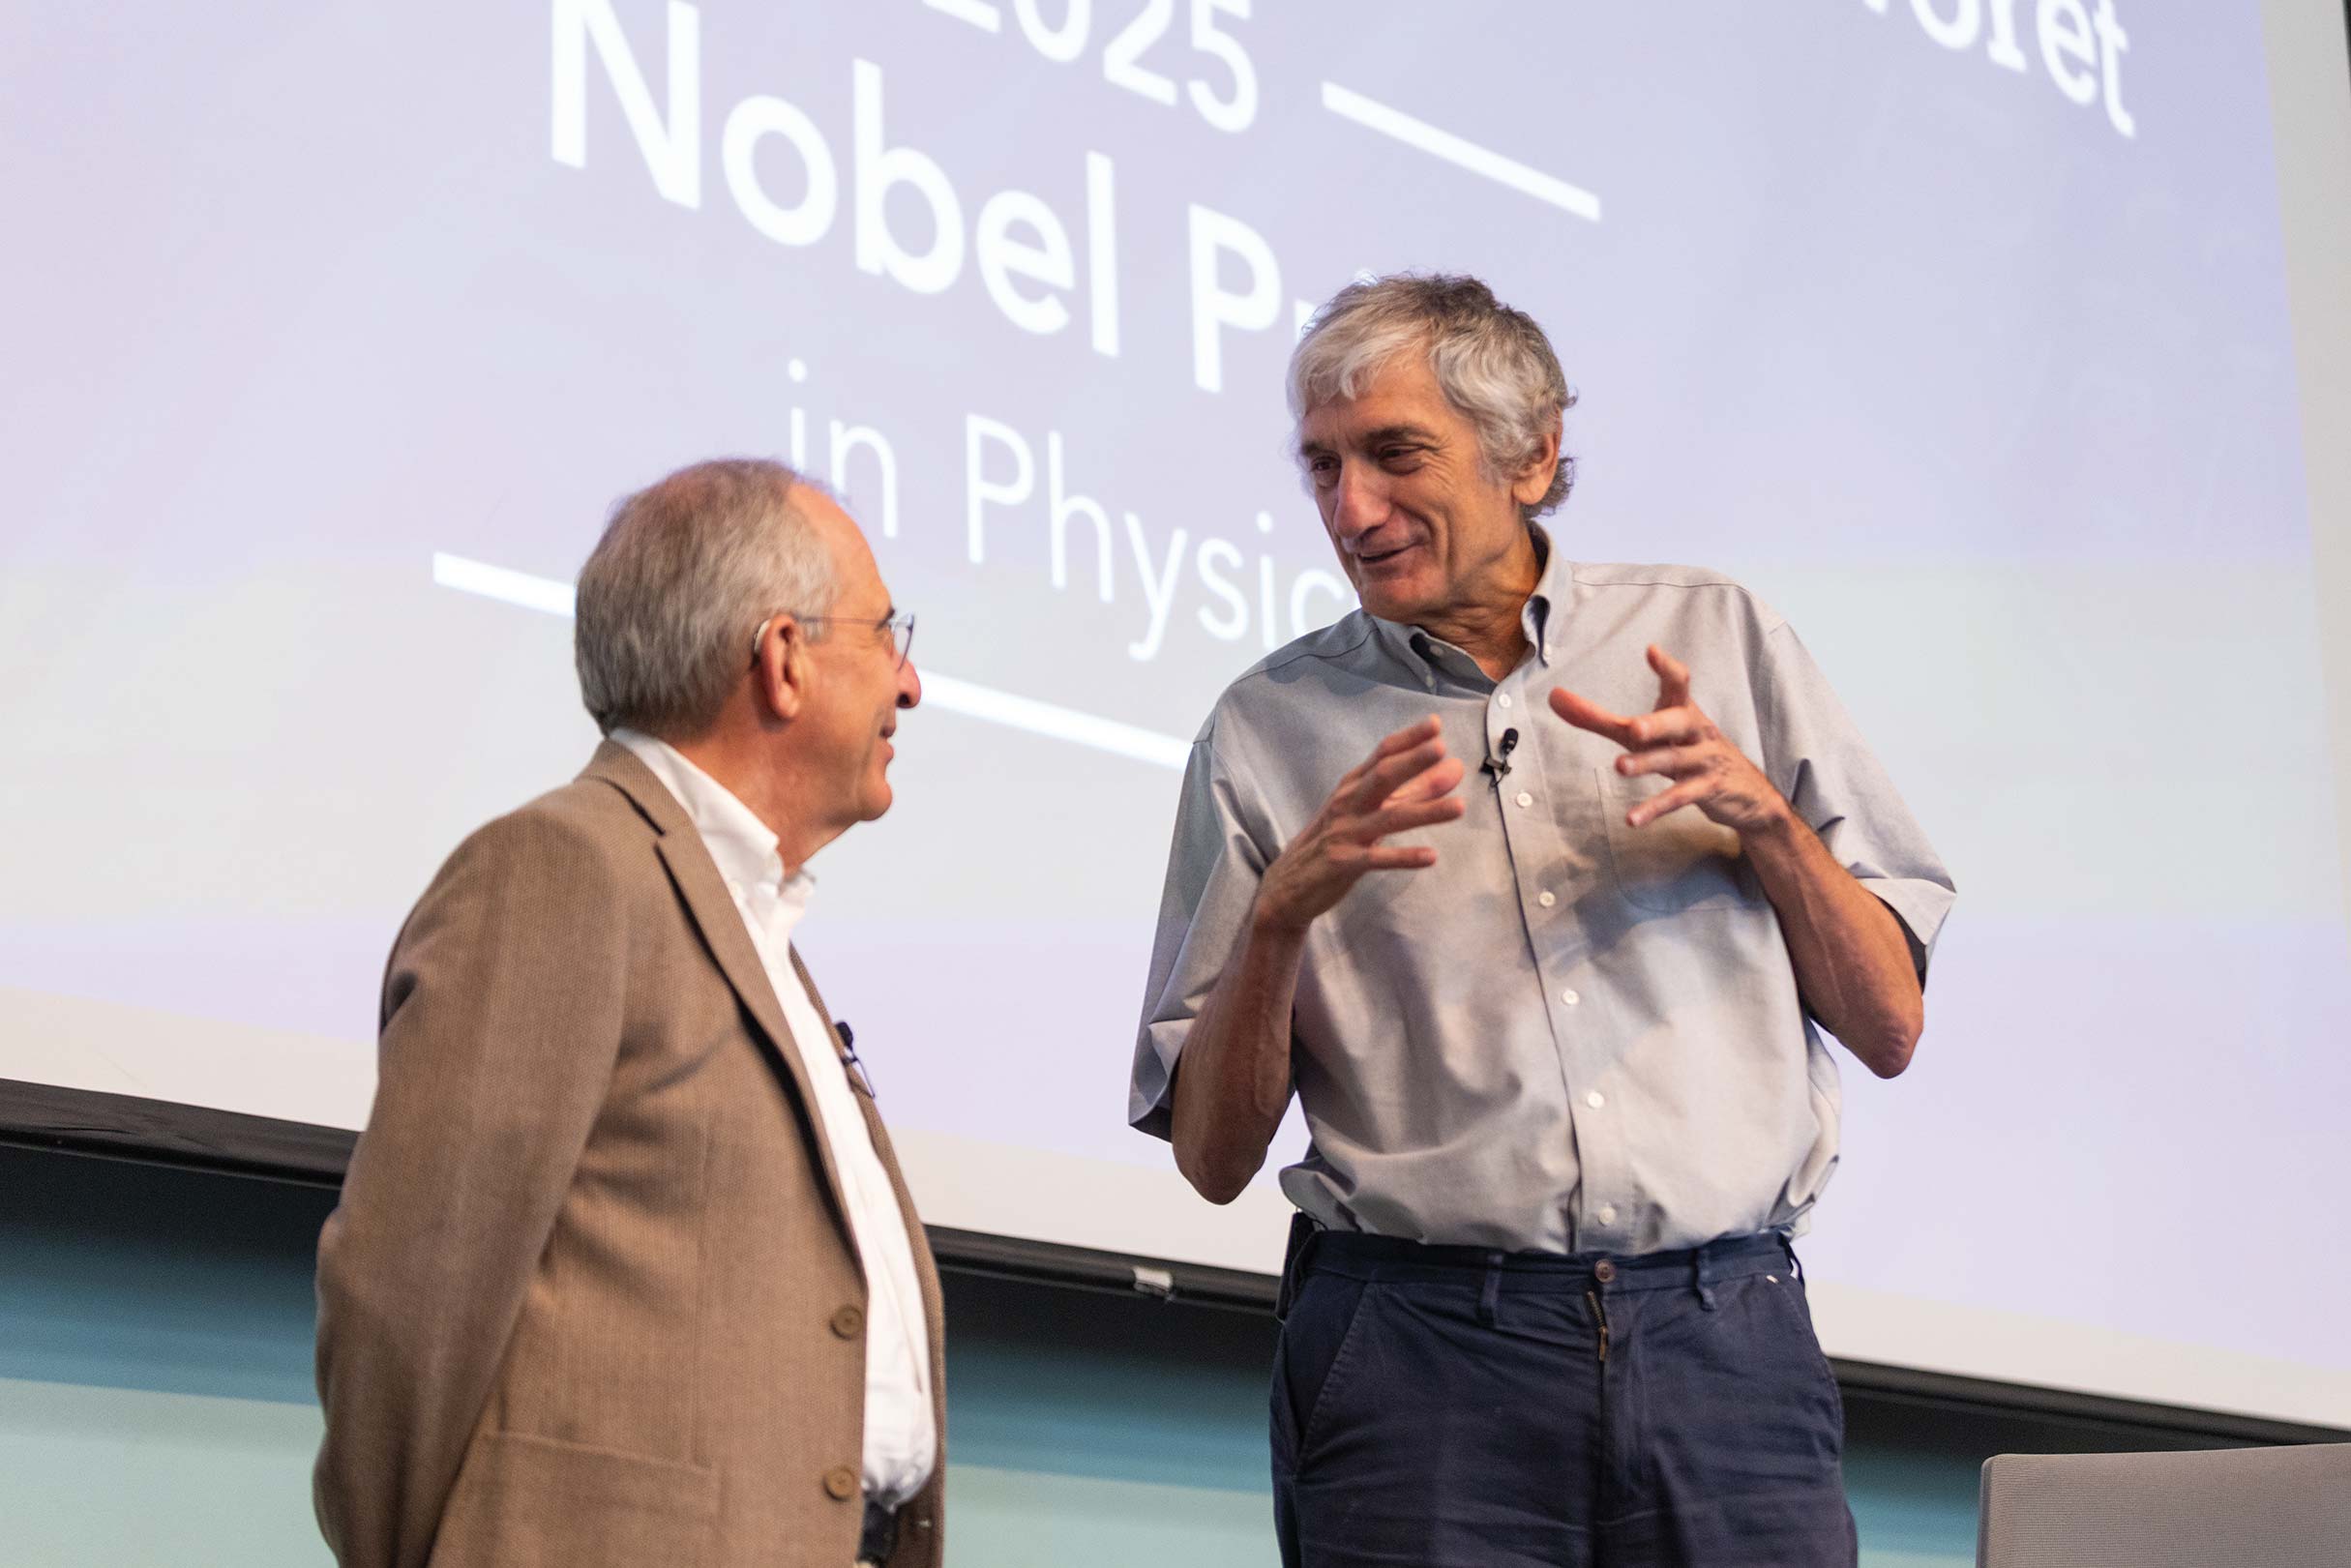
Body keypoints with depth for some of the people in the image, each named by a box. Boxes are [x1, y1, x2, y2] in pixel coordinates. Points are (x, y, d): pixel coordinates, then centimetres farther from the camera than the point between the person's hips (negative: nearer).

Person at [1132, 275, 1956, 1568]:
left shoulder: (1714, 636, 10)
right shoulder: (1269, 729, 7)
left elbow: (1889, 1026, 9)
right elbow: (1212, 1157, 5)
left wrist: (1762, 815, -6)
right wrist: (1284, 910, -10)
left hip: (1722, 1332, 1)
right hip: (1417, 1352, -1)